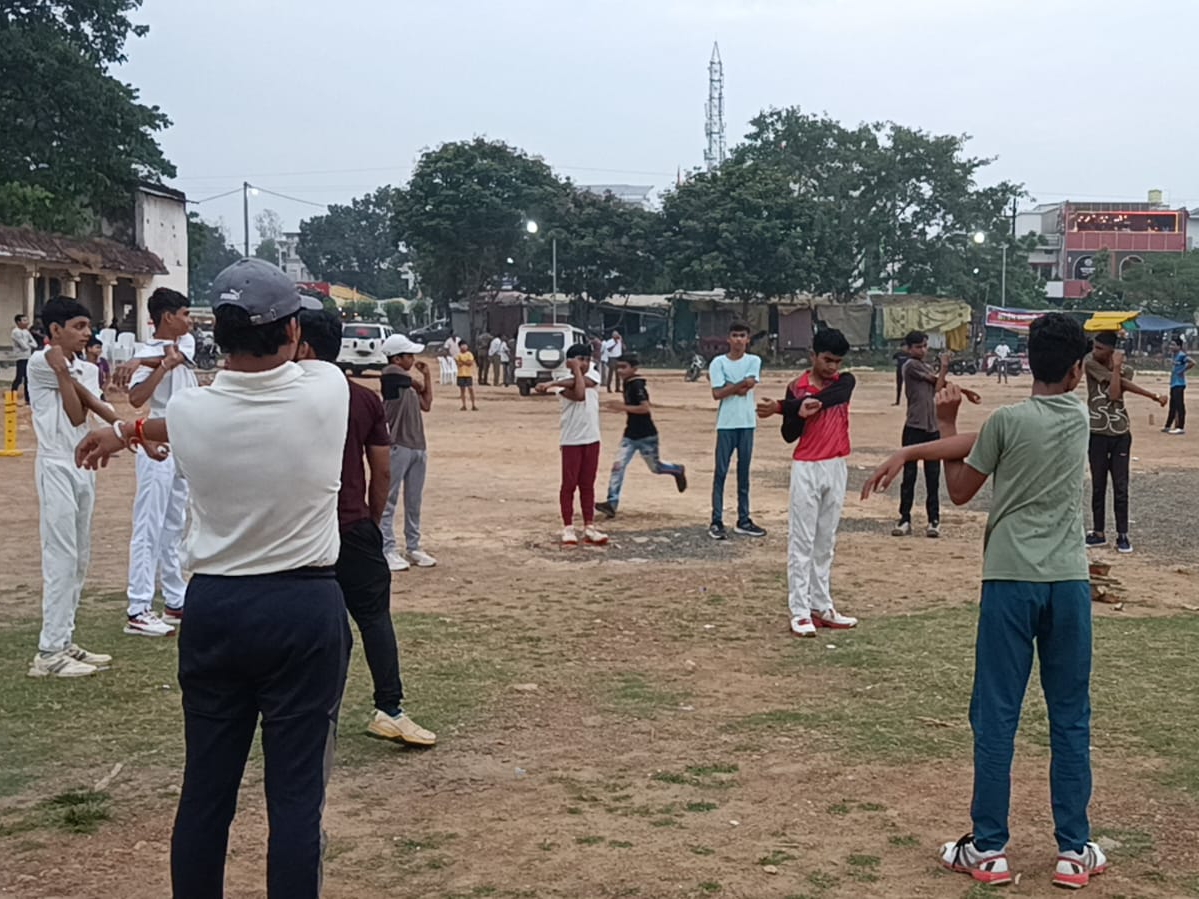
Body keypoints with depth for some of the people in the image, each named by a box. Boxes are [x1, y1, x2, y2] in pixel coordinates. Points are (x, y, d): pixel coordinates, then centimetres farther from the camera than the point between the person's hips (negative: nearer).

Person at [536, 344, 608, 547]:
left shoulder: (593, 376, 4)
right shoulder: (564, 384, -9)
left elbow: (584, 382, -17)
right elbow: (579, 395, -28)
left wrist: (552, 383, -22)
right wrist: (576, 369, -19)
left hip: (592, 439, 5)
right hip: (571, 441, -4)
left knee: (588, 485, 10)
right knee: (569, 484, 1)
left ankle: (589, 528, 15)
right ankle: (568, 528, 8)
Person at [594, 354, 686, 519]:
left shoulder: (637, 385, -19)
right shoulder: (626, 383, 8)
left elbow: (645, 408, -27)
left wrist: (623, 407, -25)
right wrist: (623, 408, 8)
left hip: (646, 435, -8)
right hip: (630, 435, 8)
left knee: (655, 467, 10)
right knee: (618, 465, -7)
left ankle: (678, 470, 42)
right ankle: (612, 503, -12)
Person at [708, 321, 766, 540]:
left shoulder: (754, 361, 6)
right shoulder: (718, 362, 0)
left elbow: (749, 385, -11)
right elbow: (717, 394, -10)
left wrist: (728, 386, -6)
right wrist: (738, 386, -10)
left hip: (747, 423, 2)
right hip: (726, 424, -2)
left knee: (744, 473, 9)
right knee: (721, 473, -2)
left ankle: (744, 520, 15)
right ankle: (716, 521, -1)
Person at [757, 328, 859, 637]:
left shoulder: (845, 382, 2)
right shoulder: (796, 388, -2)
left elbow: (825, 398, -20)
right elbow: (789, 435, -4)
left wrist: (780, 407, -25)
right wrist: (799, 413, -25)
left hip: (836, 469, 3)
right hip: (807, 469, -3)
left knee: (826, 542, 9)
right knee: (802, 542, -4)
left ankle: (821, 607, 15)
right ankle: (800, 612, -5)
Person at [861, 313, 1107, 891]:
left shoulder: (1007, 421, -7)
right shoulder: (1080, 418, 5)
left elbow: (960, 491, 6)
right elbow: (978, 446, 1)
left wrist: (946, 423, 14)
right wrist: (909, 453, 0)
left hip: (1010, 583, -3)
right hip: (1069, 583, 3)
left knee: (996, 716, 3)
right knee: (1070, 719, 10)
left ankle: (988, 849, 9)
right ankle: (1074, 850, 16)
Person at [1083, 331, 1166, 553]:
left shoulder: (1125, 370, 2)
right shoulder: (1090, 362, -5)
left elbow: (1114, 394, -15)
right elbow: (1122, 384, -12)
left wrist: (1117, 366, -13)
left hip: (1121, 434, 1)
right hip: (1098, 434, -1)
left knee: (1121, 487, 2)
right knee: (1098, 486, 5)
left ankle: (1122, 535, 8)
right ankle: (1099, 533, 15)